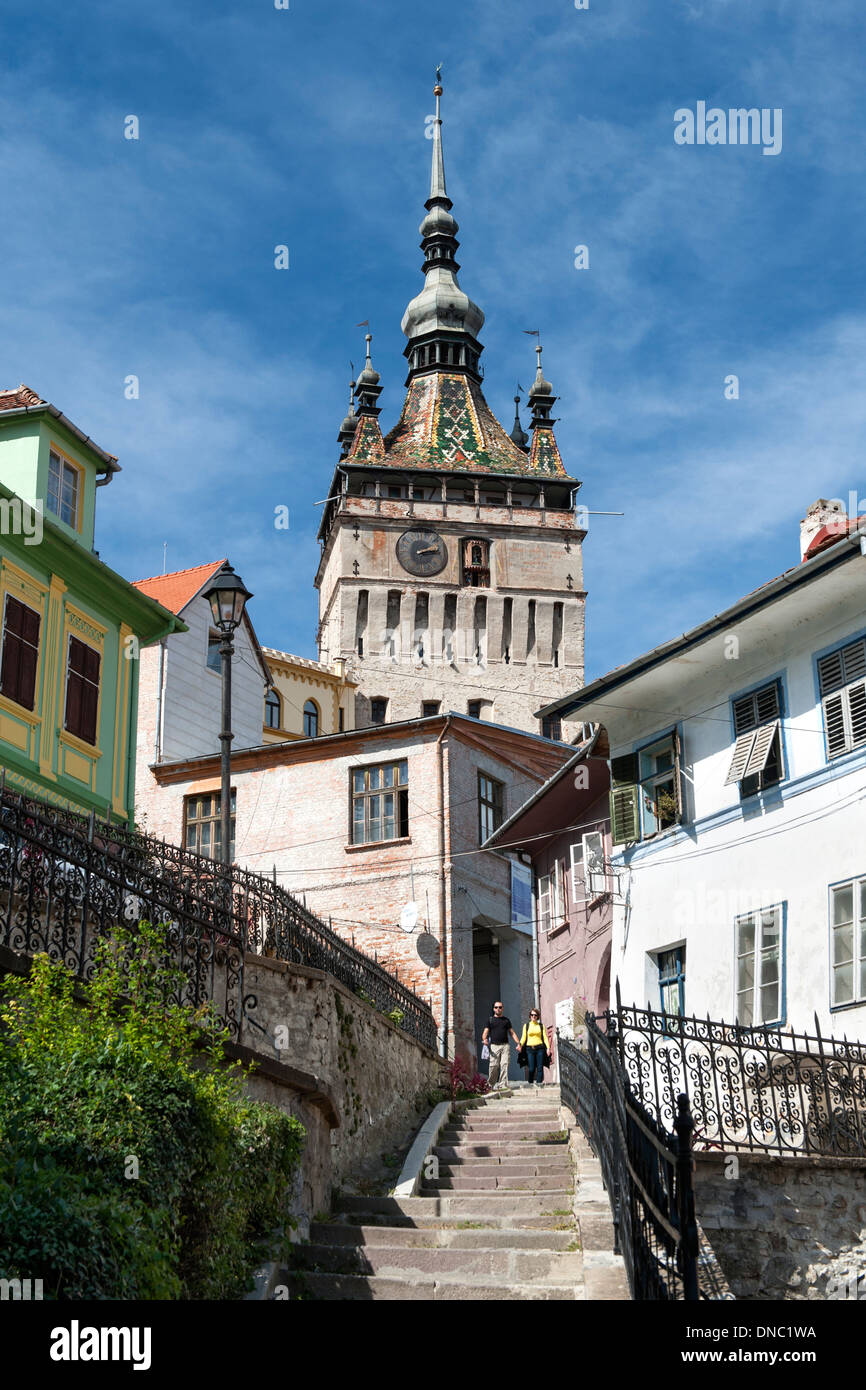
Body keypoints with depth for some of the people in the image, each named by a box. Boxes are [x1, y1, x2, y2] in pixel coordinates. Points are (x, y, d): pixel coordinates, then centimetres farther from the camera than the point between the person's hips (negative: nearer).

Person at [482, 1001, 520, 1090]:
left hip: (505, 1045, 2)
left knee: (504, 1065, -10)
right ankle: (490, 1085, 6)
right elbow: (485, 1032, 6)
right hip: (494, 1046, -1)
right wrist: (484, 1039, -17)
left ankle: (502, 1085, -10)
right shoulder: (490, 1020, 12)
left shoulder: (506, 1020, 18)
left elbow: (512, 1032, 18)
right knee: (494, 1066, -9)